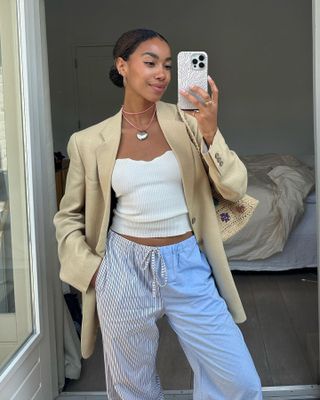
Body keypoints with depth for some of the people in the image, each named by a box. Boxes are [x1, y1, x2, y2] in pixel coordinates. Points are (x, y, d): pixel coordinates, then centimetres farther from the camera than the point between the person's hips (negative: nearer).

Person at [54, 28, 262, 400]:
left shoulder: (188, 121, -2)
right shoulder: (89, 141, -2)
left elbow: (235, 189, -7)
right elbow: (68, 216, 10)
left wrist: (210, 133, -21)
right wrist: (89, 268, -2)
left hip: (187, 267, 1)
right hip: (125, 271, 0)